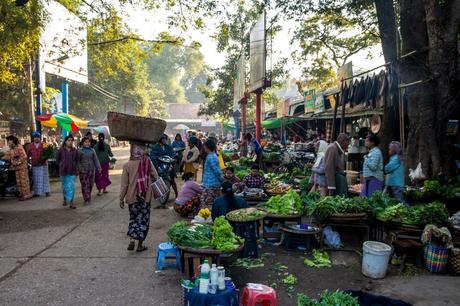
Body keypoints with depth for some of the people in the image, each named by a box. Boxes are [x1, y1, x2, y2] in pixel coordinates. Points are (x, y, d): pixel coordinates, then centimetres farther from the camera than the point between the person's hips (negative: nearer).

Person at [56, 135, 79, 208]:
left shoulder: (74, 150, -1)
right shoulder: (61, 149, -3)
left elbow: (77, 160, 11)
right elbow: (57, 159, 9)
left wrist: (73, 166, 6)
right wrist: (61, 165, 8)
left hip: (72, 171, -1)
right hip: (63, 171, 1)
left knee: (71, 186, -7)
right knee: (64, 186, 14)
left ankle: (71, 202, -6)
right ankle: (65, 199, 32)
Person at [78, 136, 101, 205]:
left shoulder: (92, 150, 8)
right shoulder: (80, 151, -1)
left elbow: (96, 160, 7)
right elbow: (78, 161, -1)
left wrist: (98, 168, 0)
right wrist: (80, 169, -10)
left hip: (91, 170, 3)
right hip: (83, 171, -3)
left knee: (90, 184, 9)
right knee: (85, 185, -7)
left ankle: (89, 197, 26)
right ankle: (86, 199, -5)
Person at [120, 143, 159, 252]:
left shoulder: (127, 165, -7)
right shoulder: (148, 162, -7)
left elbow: (124, 184, -5)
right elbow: (155, 177, -2)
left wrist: (121, 199, 4)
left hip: (132, 197, 0)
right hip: (146, 197, 0)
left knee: (133, 219, 18)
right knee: (143, 220, 10)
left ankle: (132, 239, 0)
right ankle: (140, 245, 14)